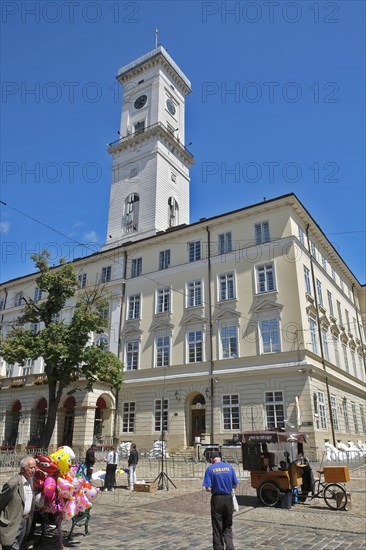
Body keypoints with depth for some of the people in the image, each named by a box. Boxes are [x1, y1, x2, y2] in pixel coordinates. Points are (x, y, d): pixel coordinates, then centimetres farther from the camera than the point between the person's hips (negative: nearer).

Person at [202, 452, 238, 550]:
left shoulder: (210, 469, -8)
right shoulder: (229, 467, 0)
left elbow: (208, 488, -12)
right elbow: (235, 485, 3)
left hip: (217, 499, -3)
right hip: (228, 498, 3)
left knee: (217, 528, 11)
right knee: (227, 527, 17)